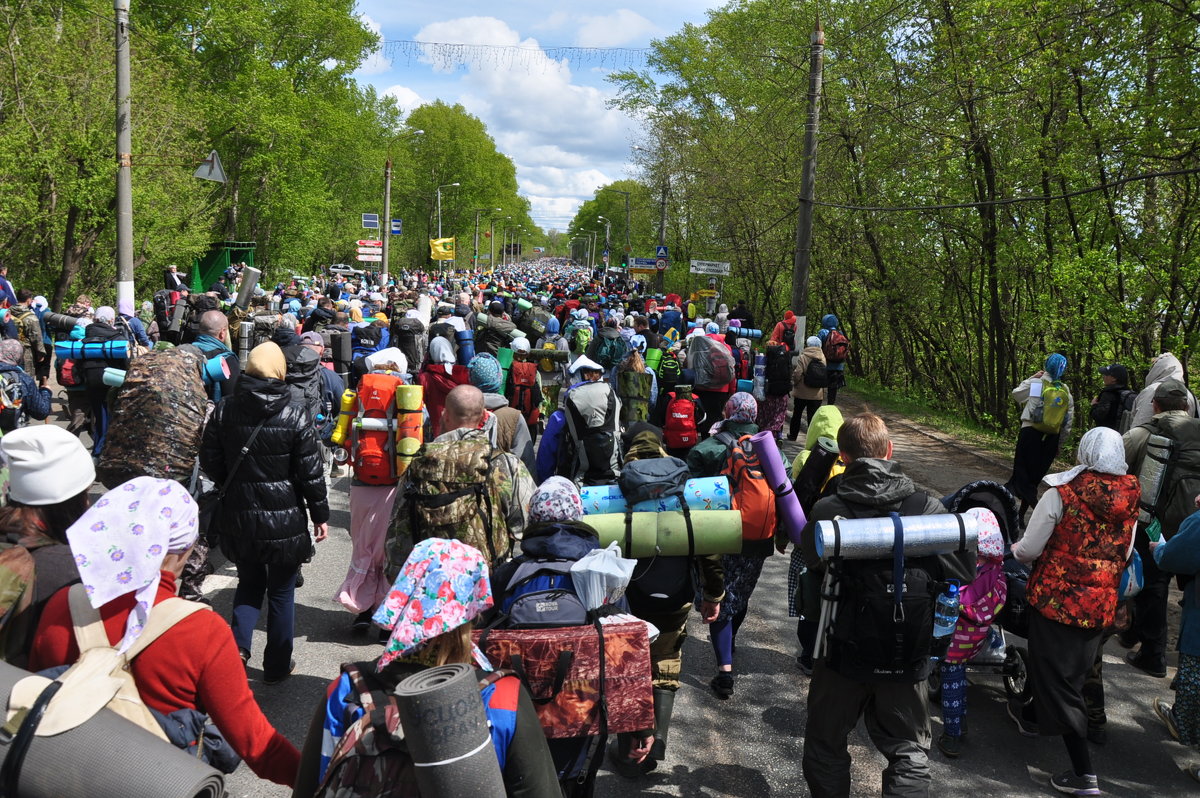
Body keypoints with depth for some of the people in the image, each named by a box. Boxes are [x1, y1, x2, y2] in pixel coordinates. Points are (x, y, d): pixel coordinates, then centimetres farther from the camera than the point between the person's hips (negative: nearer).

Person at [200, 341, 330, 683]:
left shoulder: (224, 410, -6)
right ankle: (276, 667, 23)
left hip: (238, 517, 3)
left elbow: (210, 463, 3)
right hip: (285, 519, -2)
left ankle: (238, 645, 6)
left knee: (249, 582, 23)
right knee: (281, 592, 13)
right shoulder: (295, 416, -14)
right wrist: (320, 514, 2)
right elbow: (311, 473, -10)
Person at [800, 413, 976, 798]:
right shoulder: (926, 507, -13)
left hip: (844, 652, -1)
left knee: (826, 745, 20)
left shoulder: (827, 511, -18)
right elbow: (964, 572, -8)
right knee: (908, 752, 19)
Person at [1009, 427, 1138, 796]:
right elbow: (1125, 554, 9)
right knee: (1072, 668, 24)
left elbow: (1028, 550, -15)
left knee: (1054, 672, 4)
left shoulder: (1062, 492, -19)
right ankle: (1033, 718, 49)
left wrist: (1015, 549, 7)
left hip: (1057, 597, -6)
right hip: (1101, 604, 6)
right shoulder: (1130, 498, -3)